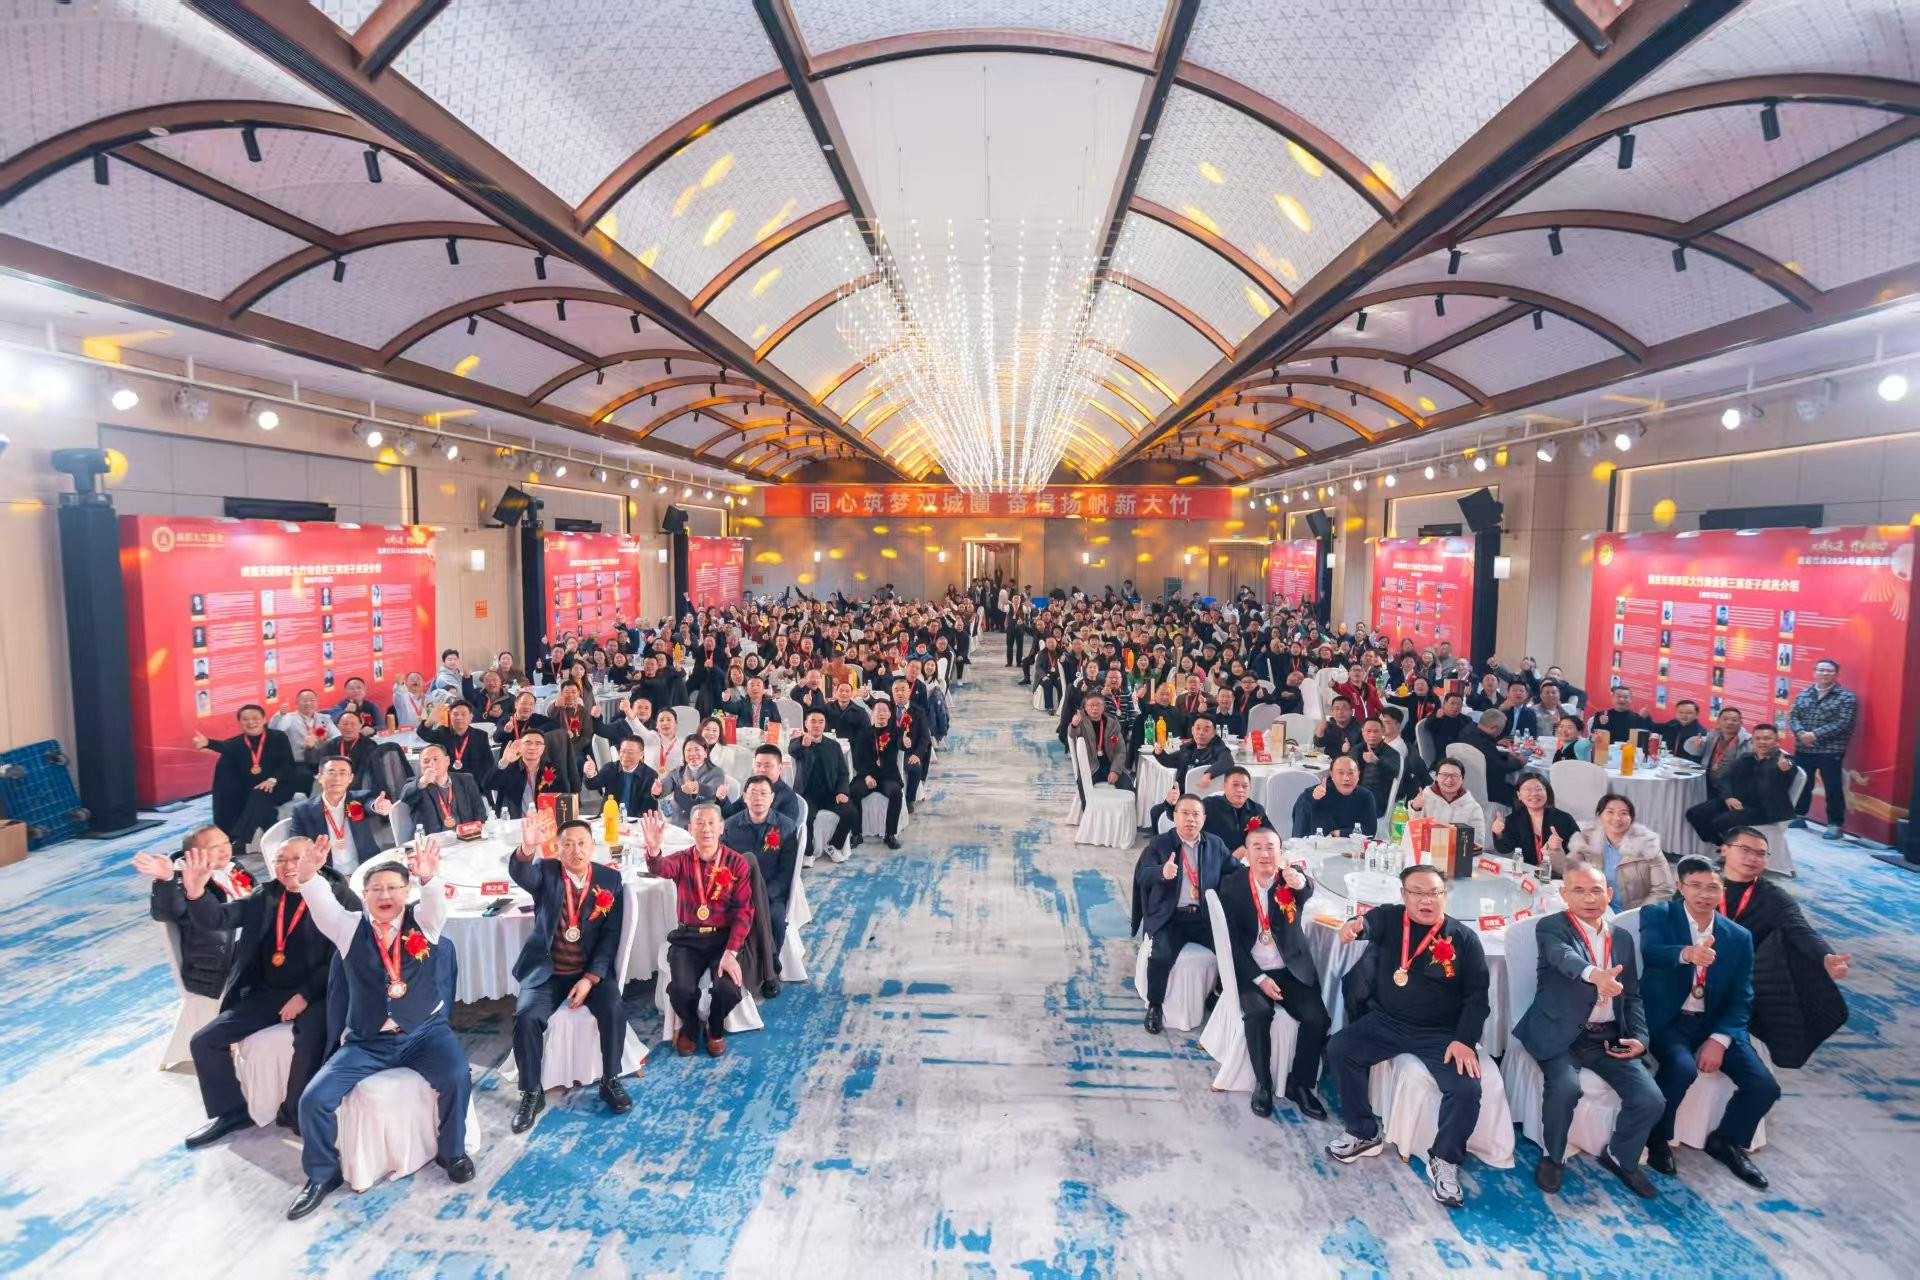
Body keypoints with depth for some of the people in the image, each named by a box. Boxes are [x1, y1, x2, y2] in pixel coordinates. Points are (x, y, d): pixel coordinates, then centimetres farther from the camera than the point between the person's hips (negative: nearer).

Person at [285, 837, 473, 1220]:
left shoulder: (423, 923, -3)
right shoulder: (350, 928, 0)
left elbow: (436, 900, -25)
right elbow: (321, 903, -19)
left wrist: (429, 878, -49)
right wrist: (307, 876, -40)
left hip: (424, 1034, -2)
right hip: (368, 1041, 2)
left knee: (456, 1077, -26)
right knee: (314, 1098, -11)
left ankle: (452, 1151, 2)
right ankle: (322, 1176, 18)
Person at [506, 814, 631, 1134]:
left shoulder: (610, 879, -2)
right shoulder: (545, 871, -4)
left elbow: (611, 935, -4)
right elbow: (519, 873, -29)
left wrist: (590, 978, -15)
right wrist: (527, 848, -53)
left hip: (592, 970, 0)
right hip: (546, 970, 0)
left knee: (614, 1010, -24)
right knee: (526, 1017, -24)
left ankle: (610, 1081, -2)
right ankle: (532, 1093, -2)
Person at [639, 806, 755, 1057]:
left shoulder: (737, 863, -3)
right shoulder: (682, 860, -1)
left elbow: (743, 911, -6)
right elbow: (660, 868, -26)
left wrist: (731, 952, -19)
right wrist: (653, 849, -51)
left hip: (724, 937, -1)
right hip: (687, 938, 1)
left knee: (728, 989, -25)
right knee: (681, 989, -24)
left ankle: (716, 1029, 13)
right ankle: (689, 1027, 13)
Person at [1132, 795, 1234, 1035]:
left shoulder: (1216, 844, 11)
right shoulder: (1158, 844, 1)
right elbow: (1142, 875, -13)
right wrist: (1162, 872, -35)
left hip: (1206, 917, 3)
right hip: (1170, 917, -2)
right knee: (1161, 956, -27)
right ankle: (1154, 1007, -2)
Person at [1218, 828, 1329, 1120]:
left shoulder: (1291, 879, -2)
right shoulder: (1232, 885, -5)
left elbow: (1308, 890, -28)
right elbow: (1233, 940, -6)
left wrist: (1300, 883, -53)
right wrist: (1259, 978, -16)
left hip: (1292, 970, 2)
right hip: (1251, 972, -2)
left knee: (1317, 1017, -19)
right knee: (1258, 1012, -28)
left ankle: (1299, 1083, 3)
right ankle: (1263, 1083, -7)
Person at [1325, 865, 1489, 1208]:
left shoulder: (1464, 938, -4)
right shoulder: (1390, 918, -4)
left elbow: (1476, 995, -2)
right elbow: (1371, 922, -28)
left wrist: (1464, 1040, -14)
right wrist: (1356, 925, -55)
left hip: (1440, 1034, -1)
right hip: (1386, 1022, 1)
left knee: (1467, 1088, -23)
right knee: (1339, 1048, -16)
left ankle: (1444, 1161, 5)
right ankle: (1363, 1133, 5)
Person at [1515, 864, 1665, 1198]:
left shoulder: (1622, 939, 13)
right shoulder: (1551, 928, -7)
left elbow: (1633, 995, 18)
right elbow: (1565, 957, -29)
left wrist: (1640, 1037, 0)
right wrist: (1595, 974, -52)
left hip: (1609, 1037, 5)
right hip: (1561, 1034, -5)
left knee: (1651, 1100, -13)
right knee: (1565, 1087, -30)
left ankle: (1620, 1157, 19)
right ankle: (1552, 1157, -1)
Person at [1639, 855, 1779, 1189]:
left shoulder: (1739, 937, 5)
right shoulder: (1657, 915, -7)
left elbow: (1741, 998, 3)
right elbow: (1650, 953, -28)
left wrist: (1719, 1039, -13)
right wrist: (1686, 953, -51)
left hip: (1714, 1022, 5)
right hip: (1667, 1018, -4)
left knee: (1765, 1086, -12)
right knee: (1682, 1068, -31)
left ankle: (1726, 1140, 19)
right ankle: (1657, 1138, -3)